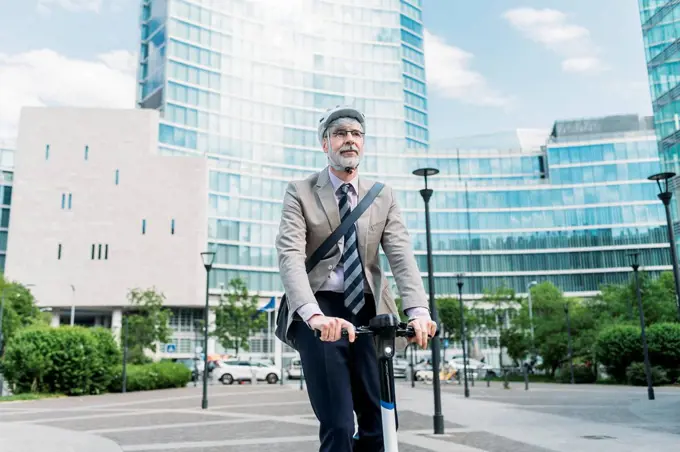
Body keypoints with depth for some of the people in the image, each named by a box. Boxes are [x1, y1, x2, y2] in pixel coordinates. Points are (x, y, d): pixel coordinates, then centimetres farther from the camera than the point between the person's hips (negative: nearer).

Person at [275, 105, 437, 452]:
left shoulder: (383, 196, 8)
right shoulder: (300, 192, -1)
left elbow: (401, 256, -5)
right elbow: (290, 256, -15)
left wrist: (418, 311, -23)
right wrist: (314, 314, -32)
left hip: (368, 309, 3)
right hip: (320, 312, -3)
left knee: (382, 421, 2)